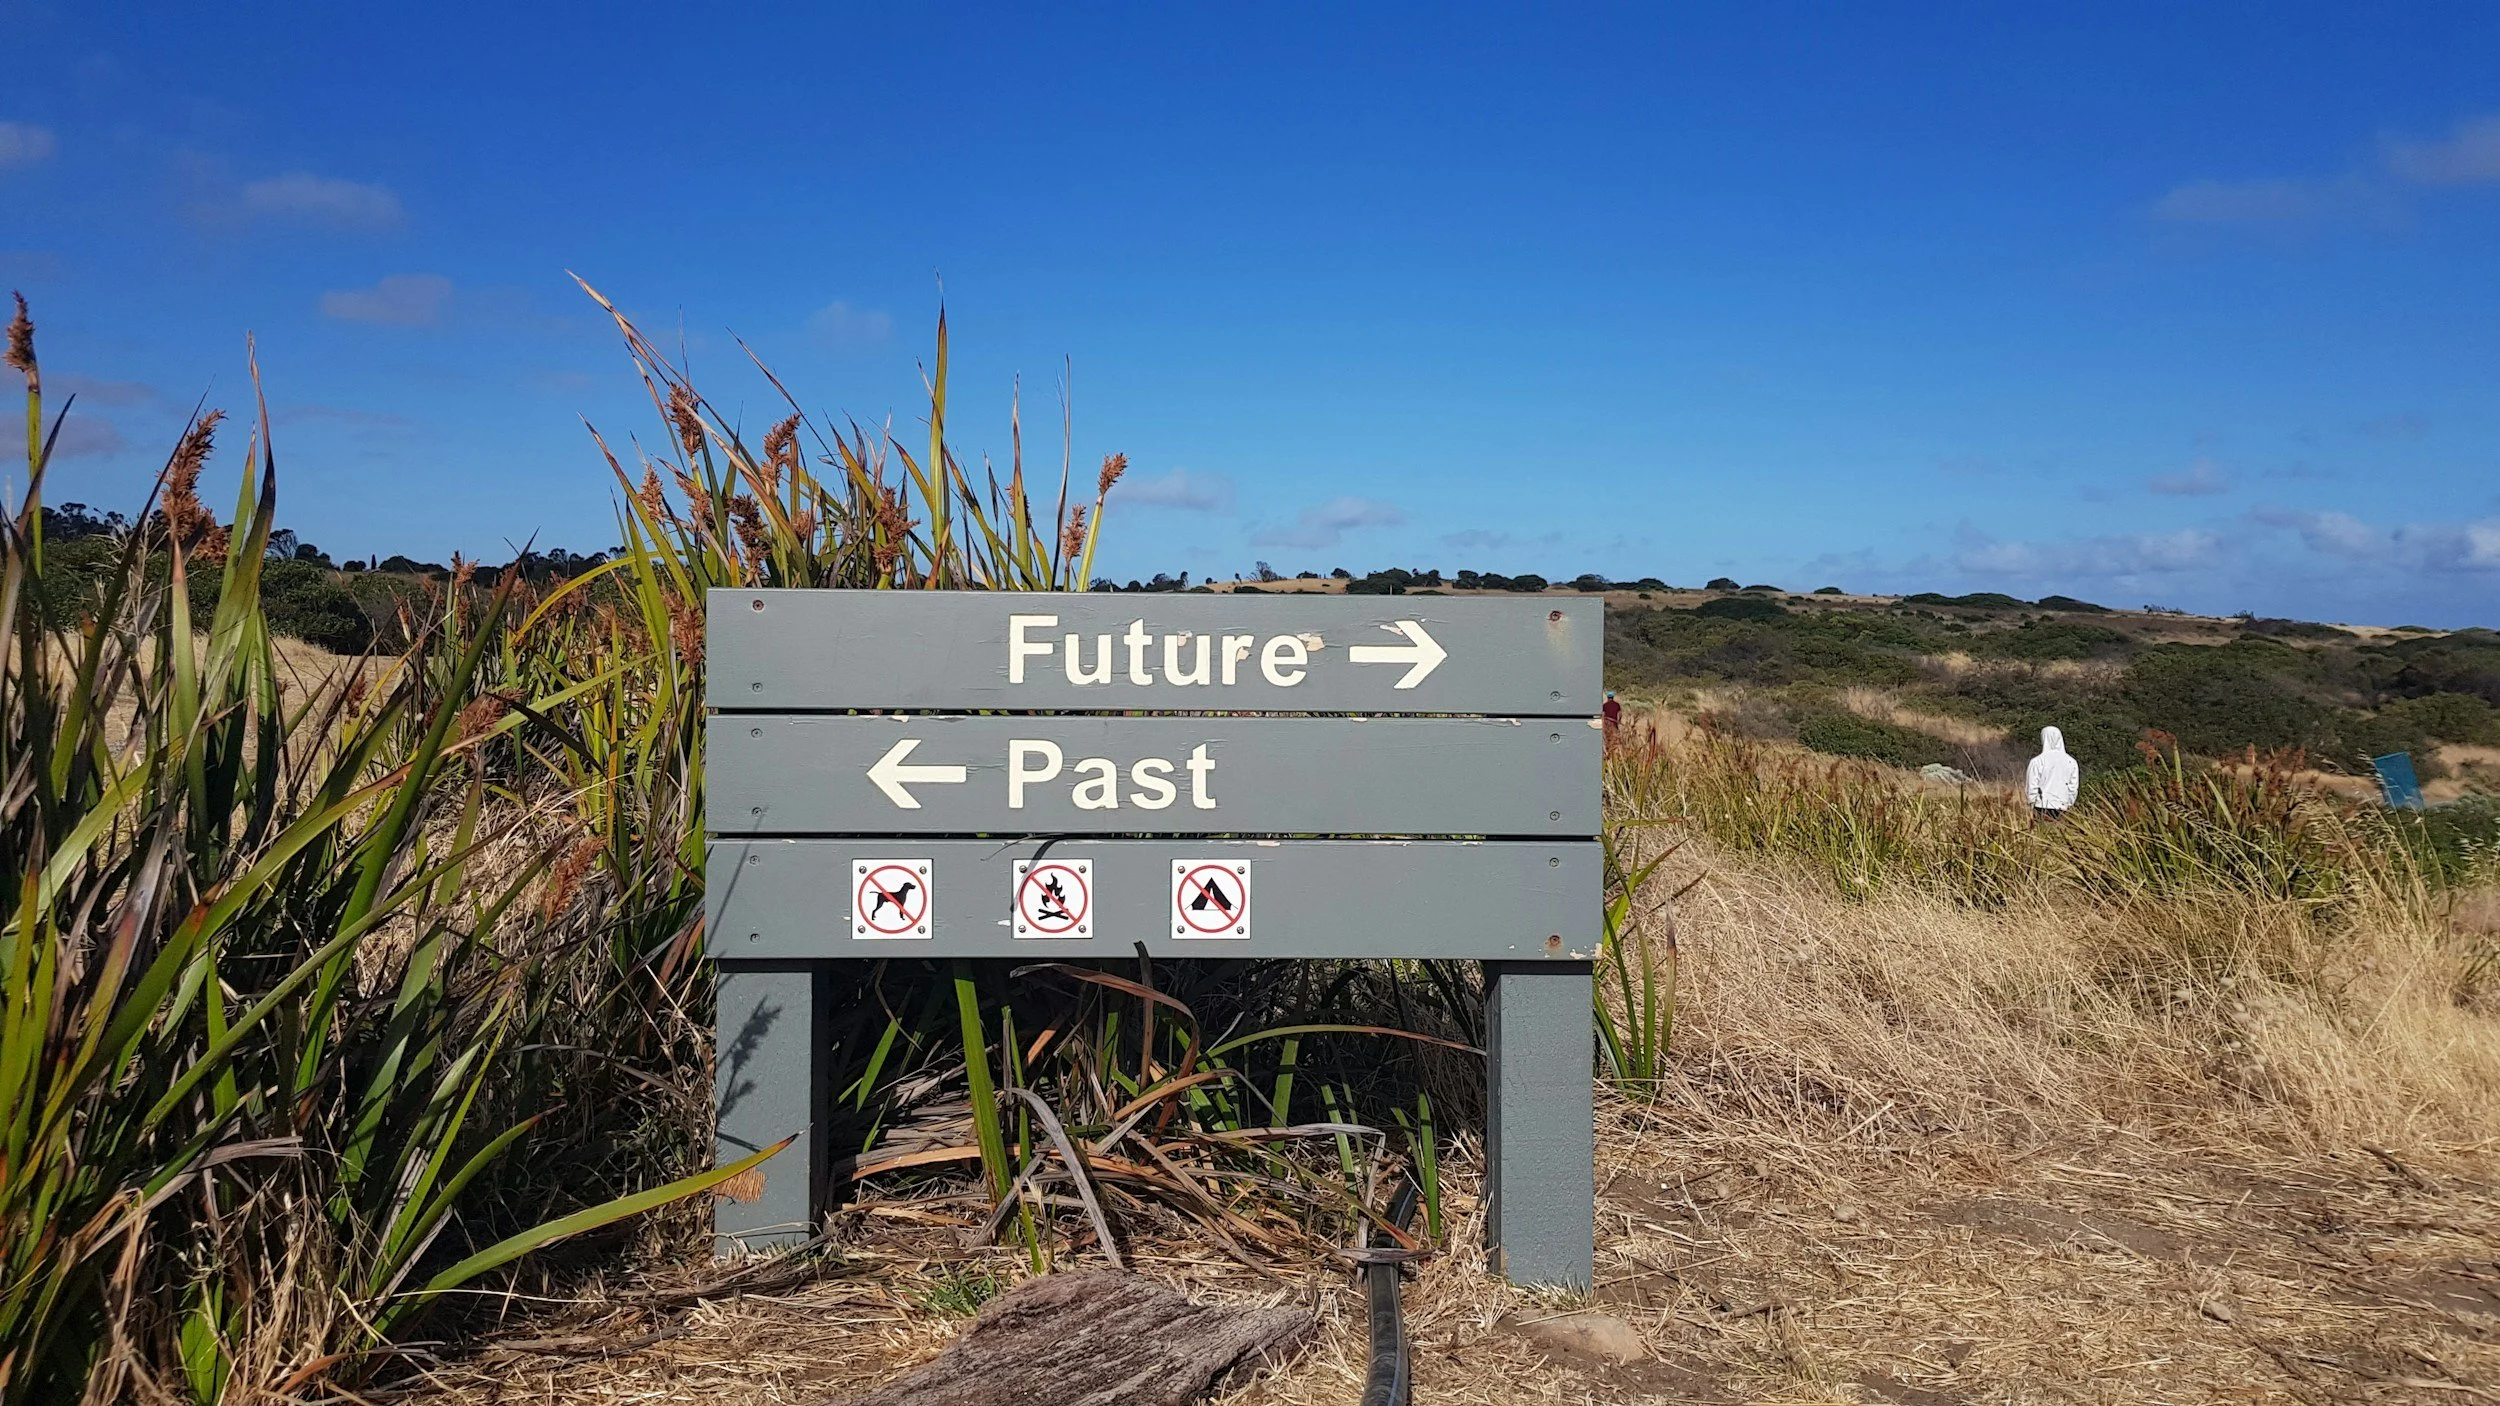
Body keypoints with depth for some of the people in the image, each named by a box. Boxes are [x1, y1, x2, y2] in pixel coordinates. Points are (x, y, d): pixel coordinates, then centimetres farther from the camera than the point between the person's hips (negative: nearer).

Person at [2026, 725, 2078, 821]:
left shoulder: (2037, 762, -6)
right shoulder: (2071, 762, 3)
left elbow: (2031, 788, -3)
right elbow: (2073, 788, 6)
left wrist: (2031, 806, 6)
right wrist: (2068, 806, 15)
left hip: (2042, 809, -3)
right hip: (2062, 809, 3)